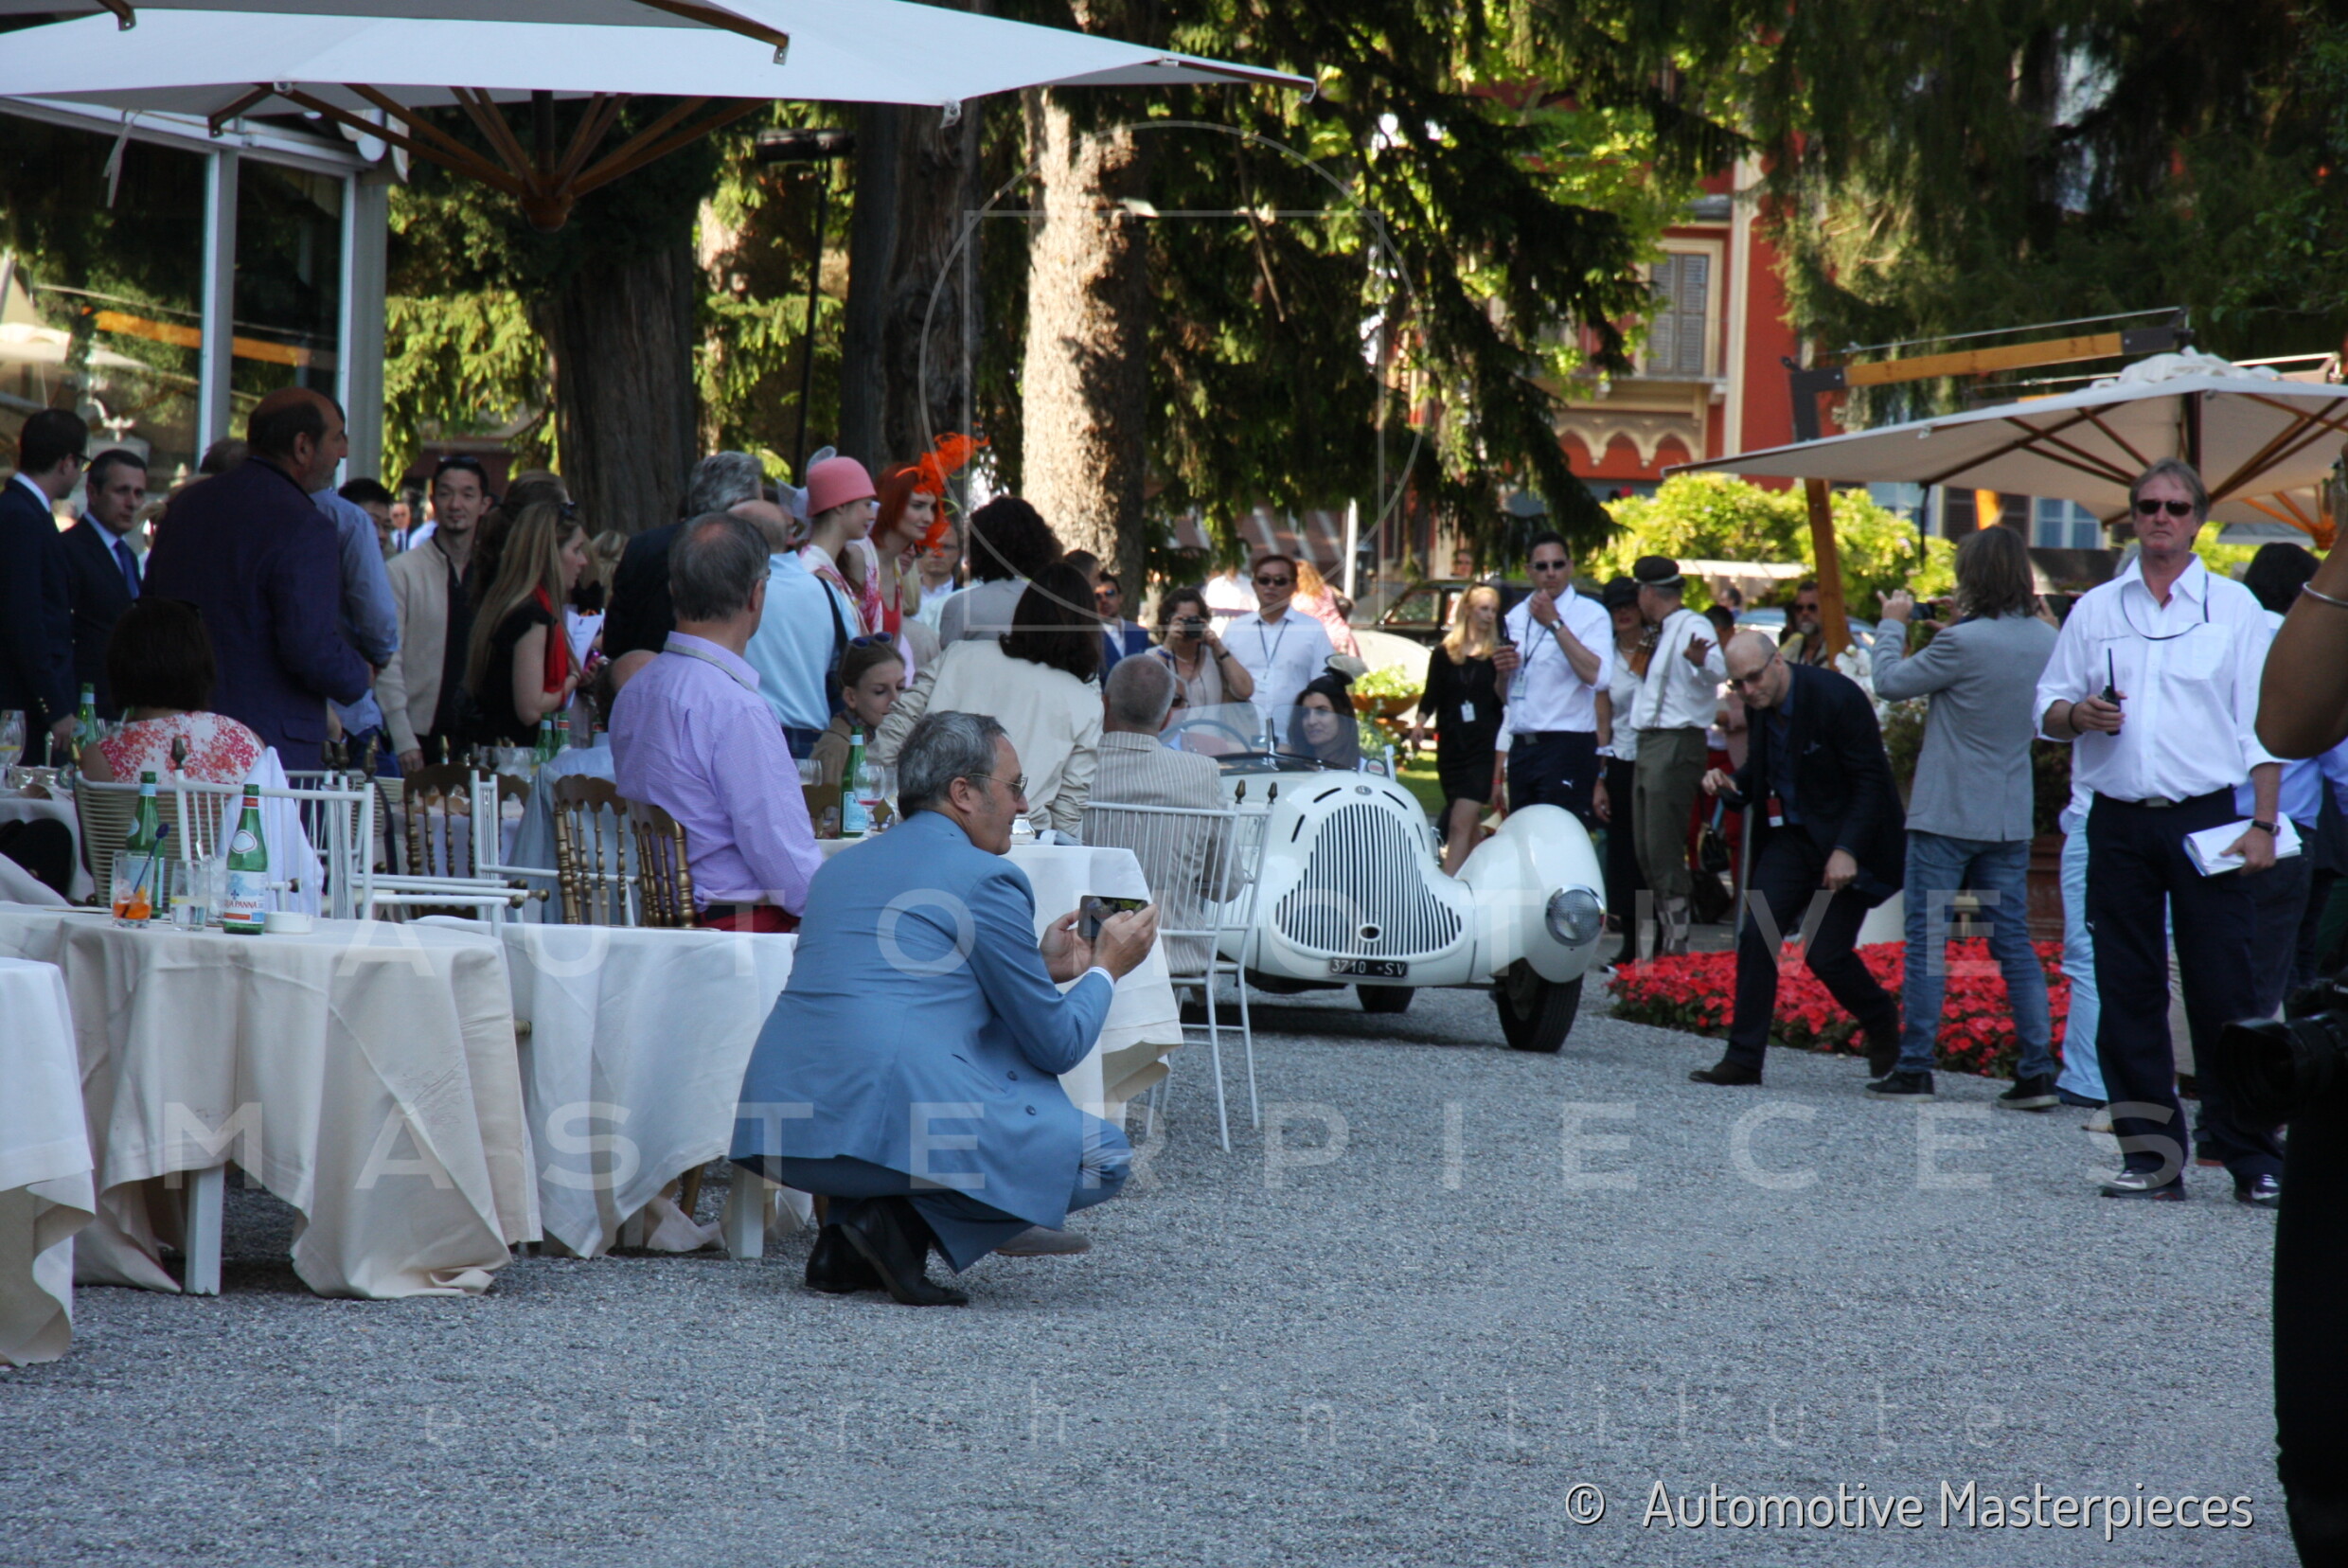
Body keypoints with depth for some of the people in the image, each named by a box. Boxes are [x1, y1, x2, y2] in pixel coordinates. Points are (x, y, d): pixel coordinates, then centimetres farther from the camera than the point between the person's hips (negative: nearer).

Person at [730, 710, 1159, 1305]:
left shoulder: (842, 866, 24)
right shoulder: (986, 878, 1)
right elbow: (1057, 1046, 5)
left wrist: (1040, 967, 38)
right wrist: (1105, 969, 24)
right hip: (893, 1117, -7)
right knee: (1105, 1157, 9)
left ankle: (846, 1239, 14)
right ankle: (905, 1222, -6)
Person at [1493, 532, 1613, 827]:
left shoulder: (1590, 614, -2)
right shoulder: (1516, 617, 17)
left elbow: (1599, 677, -20)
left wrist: (1555, 623, -19)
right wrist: (1501, 669, 2)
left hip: (1566, 748, -6)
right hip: (1521, 748, 6)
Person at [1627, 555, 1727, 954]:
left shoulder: (1693, 627, -12)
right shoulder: (1662, 633, 18)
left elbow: (1718, 669, -33)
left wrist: (1701, 659, -54)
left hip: (1677, 745, -10)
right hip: (1649, 744, 10)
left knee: (1664, 849, -13)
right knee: (1647, 851, 13)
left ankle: (1677, 942, -12)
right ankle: (1666, 936, 21)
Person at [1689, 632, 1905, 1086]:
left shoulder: (1837, 697, -19)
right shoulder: (1760, 706, 1)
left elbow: (1870, 780, -17)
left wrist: (1846, 850, -24)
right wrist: (1731, 784, -7)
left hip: (1845, 840, -6)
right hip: (1790, 836, 6)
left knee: (1826, 952, -9)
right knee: (1757, 937, -8)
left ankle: (1881, 1022, 21)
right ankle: (1743, 1058, -3)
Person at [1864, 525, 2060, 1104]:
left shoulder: (1964, 643, -19)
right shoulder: (2045, 641, 2)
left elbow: (1890, 682, -9)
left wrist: (1894, 623, 9)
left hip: (1947, 815, -6)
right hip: (2011, 816, 6)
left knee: (1927, 939, 3)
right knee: (2012, 939, 8)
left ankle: (1914, 1070, 5)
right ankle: (2038, 1072, 3)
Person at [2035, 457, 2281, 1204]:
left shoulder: (2234, 607, 5)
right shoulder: (2095, 610, 12)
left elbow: (2262, 725, 2)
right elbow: (2047, 708, 14)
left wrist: (2262, 824, -6)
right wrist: (2077, 713, -9)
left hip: (2207, 820, -3)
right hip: (2120, 822, 3)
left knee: (2224, 990, -5)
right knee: (2126, 994, 3)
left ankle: (2253, 1159, 0)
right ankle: (2151, 1153, 10)